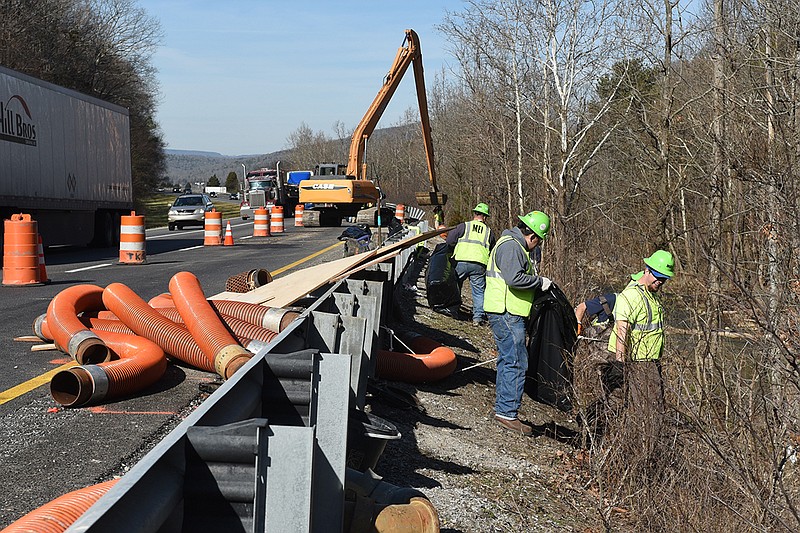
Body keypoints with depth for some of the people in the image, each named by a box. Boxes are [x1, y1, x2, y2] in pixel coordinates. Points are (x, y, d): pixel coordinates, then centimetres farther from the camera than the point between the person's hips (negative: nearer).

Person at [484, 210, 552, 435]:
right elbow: (514, 278, -26)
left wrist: (538, 282, 15)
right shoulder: (511, 246, -15)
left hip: (507, 315, 11)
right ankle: (507, 414, -7)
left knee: (507, 361, 15)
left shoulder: (514, 245, 20)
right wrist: (540, 282, -15)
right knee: (516, 363, -10)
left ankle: (502, 408, 22)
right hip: (507, 315, -11)